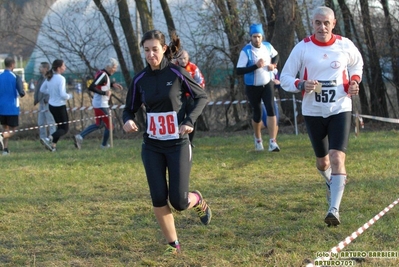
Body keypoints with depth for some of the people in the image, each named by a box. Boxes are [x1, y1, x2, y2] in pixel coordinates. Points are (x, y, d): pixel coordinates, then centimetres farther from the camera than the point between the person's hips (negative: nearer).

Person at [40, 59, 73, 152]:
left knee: (60, 126, 22)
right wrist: (69, 96, -6)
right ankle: (49, 139, -18)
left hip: (51, 105, 8)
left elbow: (42, 89, 13)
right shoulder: (61, 79, -21)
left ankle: (53, 145, 15)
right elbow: (63, 95, -25)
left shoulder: (49, 78, 3)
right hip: (60, 106, -8)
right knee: (65, 128, 2)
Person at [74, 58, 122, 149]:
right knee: (109, 125, 5)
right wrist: (104, 93, -23)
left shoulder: (101, 73, 9)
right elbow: (91, 87, -28)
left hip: (96, 103, 10)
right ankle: (104, 145, 21)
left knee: (99, 124, 19)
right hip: (102, 105, -10)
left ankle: (80, 136, 9)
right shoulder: (103, 75, -20)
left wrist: (113, 84, 15)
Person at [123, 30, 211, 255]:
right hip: (152, 146, 3)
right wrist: (128, 120, -14)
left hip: (178, 145, -3)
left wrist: (190, 121, -13)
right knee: (158, 199, -3)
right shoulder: (140, 79, -1)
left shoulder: (177, 74, -10)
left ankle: (198, 200, 31)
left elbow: (202, 96, 1)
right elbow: (130, 108, 9)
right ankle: (173, 243, 13)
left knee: (179, 202, -5)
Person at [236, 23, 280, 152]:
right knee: (257, 114, 9)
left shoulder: (268, 46, -3)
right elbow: (239, 70, -24)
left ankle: (272, 142, -17)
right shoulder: (246, 51, -18)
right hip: (252, 87, -2)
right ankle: (257, 139, 37)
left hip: (267, 84, 2)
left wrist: (273, 64, -2)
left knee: (271, 110, -15)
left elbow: (275, 55, 20)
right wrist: (255, 66, -33)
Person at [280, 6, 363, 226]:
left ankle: (334, 209, -21)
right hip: (313, 111, 1)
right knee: (322, 161, 16)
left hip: (340, 109, -1)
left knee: (337, 158, -18)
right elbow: (285, 78, -4)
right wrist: (301, 85, -25)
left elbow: (357, 64, 18)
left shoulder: (345, 45, -3)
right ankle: (331, 183, 51)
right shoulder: (302, 48, -8)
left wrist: (354, 81, -2)